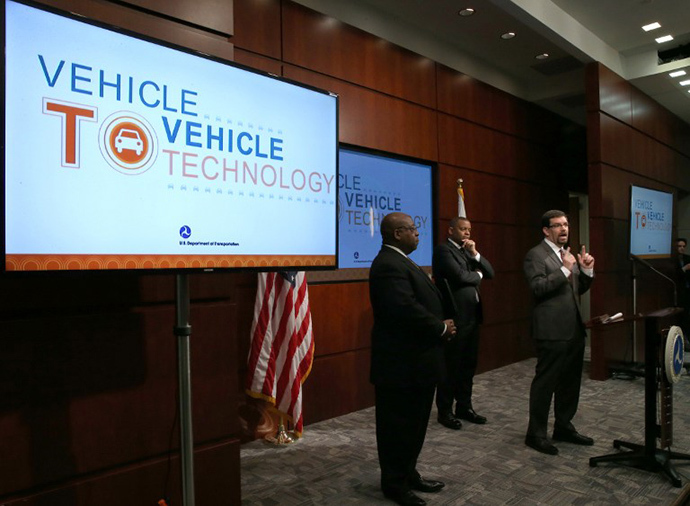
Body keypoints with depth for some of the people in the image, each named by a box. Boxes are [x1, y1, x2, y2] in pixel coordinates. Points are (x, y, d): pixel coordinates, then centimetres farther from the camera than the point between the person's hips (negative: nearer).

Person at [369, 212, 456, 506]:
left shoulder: (399, 261, 14)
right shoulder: (389, 264, -21)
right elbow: (407, 310, -30)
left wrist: (441, 325, -3)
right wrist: (442, 328, -15)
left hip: (414, 361, 11)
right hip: (402, 363, -11)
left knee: (413, 423, 20)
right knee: (398, 425, 5)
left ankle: (408, 475, 35)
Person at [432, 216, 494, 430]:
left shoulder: (467, 250, 17)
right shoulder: (443, 250, -9)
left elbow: (490, 272, 10)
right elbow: (461, 276, -21)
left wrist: (475, 254, -4)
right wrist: (478, 275, -1)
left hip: (472, 315, 8)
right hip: (456, 316, -8)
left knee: (468, 364, 14)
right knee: (451, 366, 1)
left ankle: (464, 407, 25)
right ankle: (445, 411, 12)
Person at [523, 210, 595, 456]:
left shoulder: (568, 253, 16)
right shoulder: (536, 255, -9)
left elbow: (578, 290, 18)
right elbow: (537, 288, -20)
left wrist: (586, 271, 2)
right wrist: (564, 270, -24)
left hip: (574, 329, 8)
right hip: (552, 331, -8)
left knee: (570, 382, 16)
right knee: (545, 382, -1)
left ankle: (563, 427, 32)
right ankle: (535, 434, 11)